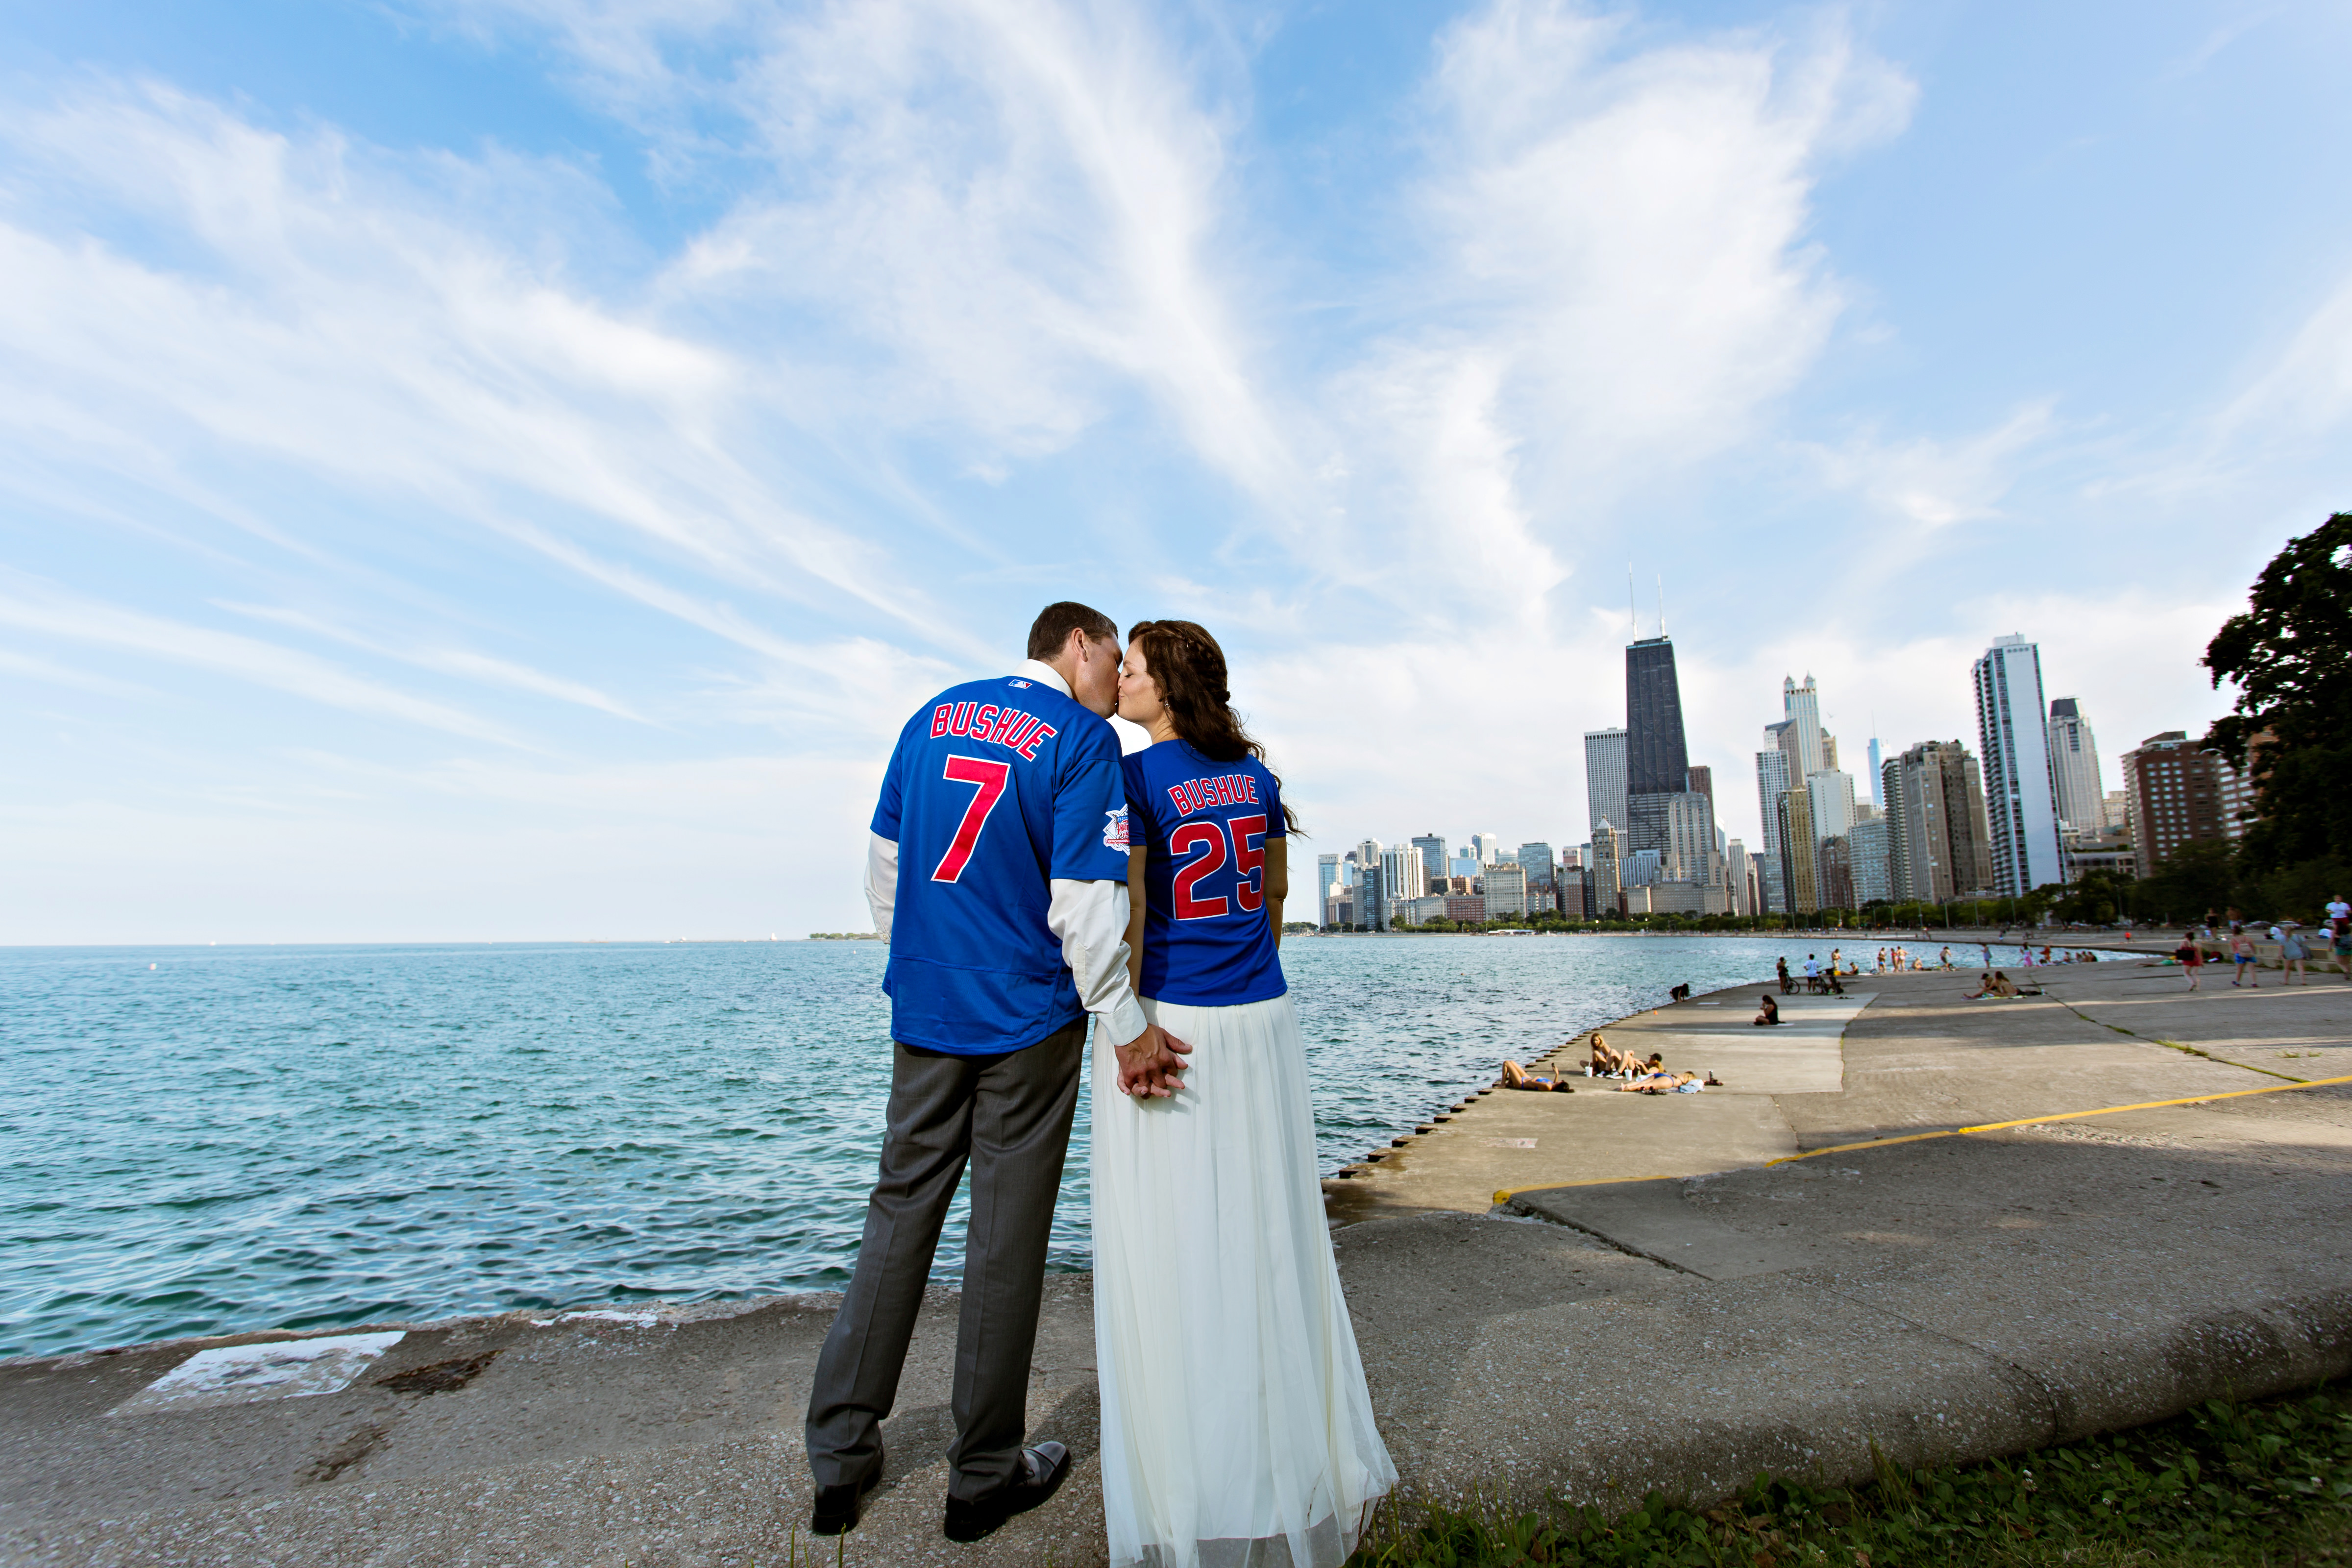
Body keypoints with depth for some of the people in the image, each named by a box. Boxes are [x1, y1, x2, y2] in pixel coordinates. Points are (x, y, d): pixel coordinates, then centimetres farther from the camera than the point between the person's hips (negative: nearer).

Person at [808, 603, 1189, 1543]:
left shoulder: (931, 717, 9)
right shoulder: (1084, 740, -9)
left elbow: (882, 863, 13)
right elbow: (1084, 903, -16)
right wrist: (1126, 1030, -9)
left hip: (924, 1015, 5)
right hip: (1029, 1021, -5)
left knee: (901, 1211, 16)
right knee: (1007, 1236, 8)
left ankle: (839, 1457, 27)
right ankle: (985, 1477, 25)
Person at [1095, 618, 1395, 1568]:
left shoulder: (1133, 779, -11)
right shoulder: (1255, 773, 7)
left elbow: (1126, 918, -15)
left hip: (1169, 1023, -5)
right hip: (1263, 1022, 6)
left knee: (1172, 1249, 6)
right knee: (1268, 1233, 17)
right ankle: (1296, 1449, 33)